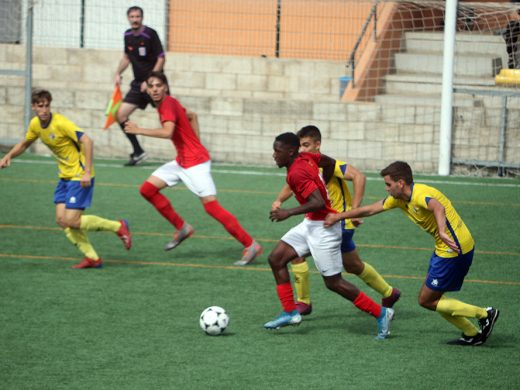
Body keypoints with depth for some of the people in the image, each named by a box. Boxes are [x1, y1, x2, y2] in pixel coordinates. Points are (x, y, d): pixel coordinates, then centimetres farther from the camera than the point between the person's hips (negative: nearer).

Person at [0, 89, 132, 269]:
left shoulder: (60, 123, -21)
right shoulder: (35, 124, 4)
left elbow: (87, 141, -27)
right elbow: (24, 144, 23)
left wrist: (87, 172, -30)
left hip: (80, 176, -8)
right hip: (65, 176, 8)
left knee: (71, 221, -13)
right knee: (61, 219, 0)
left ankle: (118, 226, 3)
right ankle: (92, 258, 6)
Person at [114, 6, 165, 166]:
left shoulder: (150, 34, -13)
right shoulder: (128, 35, 6)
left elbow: (161, 59, -13)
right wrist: (118, 73, 8)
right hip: (138, 84, 6)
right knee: (120, 115, -2)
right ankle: (138, 153, 8)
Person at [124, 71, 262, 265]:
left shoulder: (168, 104, -17)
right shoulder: (166, 104, 11)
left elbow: (167, 132, -33)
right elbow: (192, 116, 26)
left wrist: (139, 130, -26)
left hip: (196, 162, -10)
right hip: (181, 161, 10)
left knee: (211, 205, -14)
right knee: (147, 189, 7)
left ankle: (250, 246, -11)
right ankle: (182, 228, 17)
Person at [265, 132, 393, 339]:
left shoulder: (297, 173, -24)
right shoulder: (305, 157, 3)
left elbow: (318, 203, -30)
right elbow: (329, 163, 18)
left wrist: (288, 213, -26)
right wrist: (320, 185, 28)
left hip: (323, 228, -10)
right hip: (311, 224, 10)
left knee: (333, 282, -3)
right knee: (276, 258, 6)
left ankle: (380, 313, 7)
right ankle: (290, 312, 9)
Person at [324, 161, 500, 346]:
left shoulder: (420, 194, -21)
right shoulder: (399, 199, 9)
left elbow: (438, 207, -43)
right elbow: (370, 209, 20)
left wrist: (442, 232, -62)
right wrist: (338, 217, 24)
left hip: (455, 249, -10)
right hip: (444, 249, 10)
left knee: (426, 300, -3)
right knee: (429, 298, 14)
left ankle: (484, 314, -2)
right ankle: (472, 334, 16)